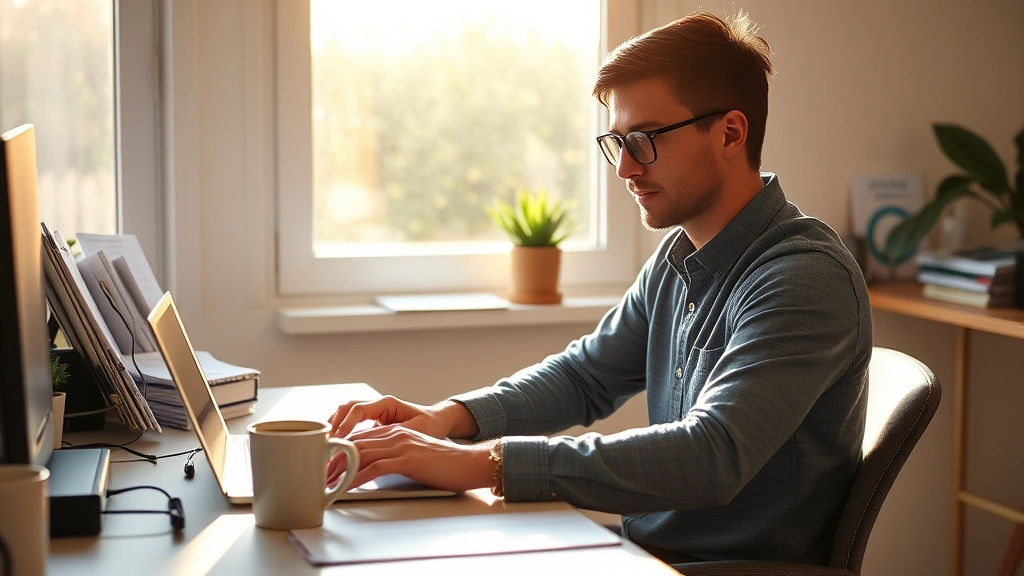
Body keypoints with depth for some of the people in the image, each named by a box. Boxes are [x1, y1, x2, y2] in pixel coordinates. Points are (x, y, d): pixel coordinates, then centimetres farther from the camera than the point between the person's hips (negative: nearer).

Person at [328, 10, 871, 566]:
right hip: (652, 551, 7)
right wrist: (450, 416, -3)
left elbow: (713, 456, -32)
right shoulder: (676, 259, 7)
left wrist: (485, 462, -36)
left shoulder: (807, 278, -21)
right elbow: (586, 374, 16)